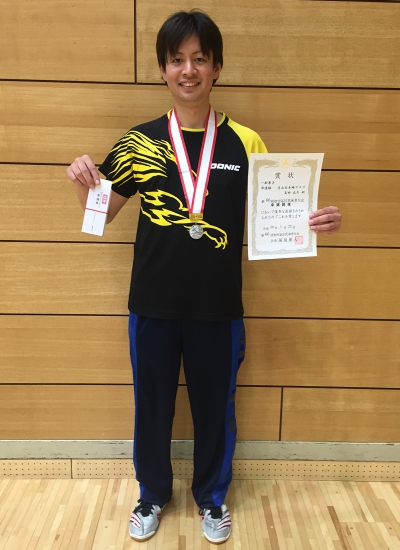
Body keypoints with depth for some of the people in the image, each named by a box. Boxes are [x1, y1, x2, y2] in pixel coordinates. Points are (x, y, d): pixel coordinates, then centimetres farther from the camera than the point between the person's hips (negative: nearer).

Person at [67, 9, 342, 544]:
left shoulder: (245, 143, -2)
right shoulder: (140, 141, -1)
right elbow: (101, 214, 6)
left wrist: (316, 222, -16)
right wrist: (83, 183, -15)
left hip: (218, 308, 0)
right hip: (152, 305, 1)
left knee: (215, 407, 16)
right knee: (152, 405, 17)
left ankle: (212, 496, 44)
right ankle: (153, 494, 45)